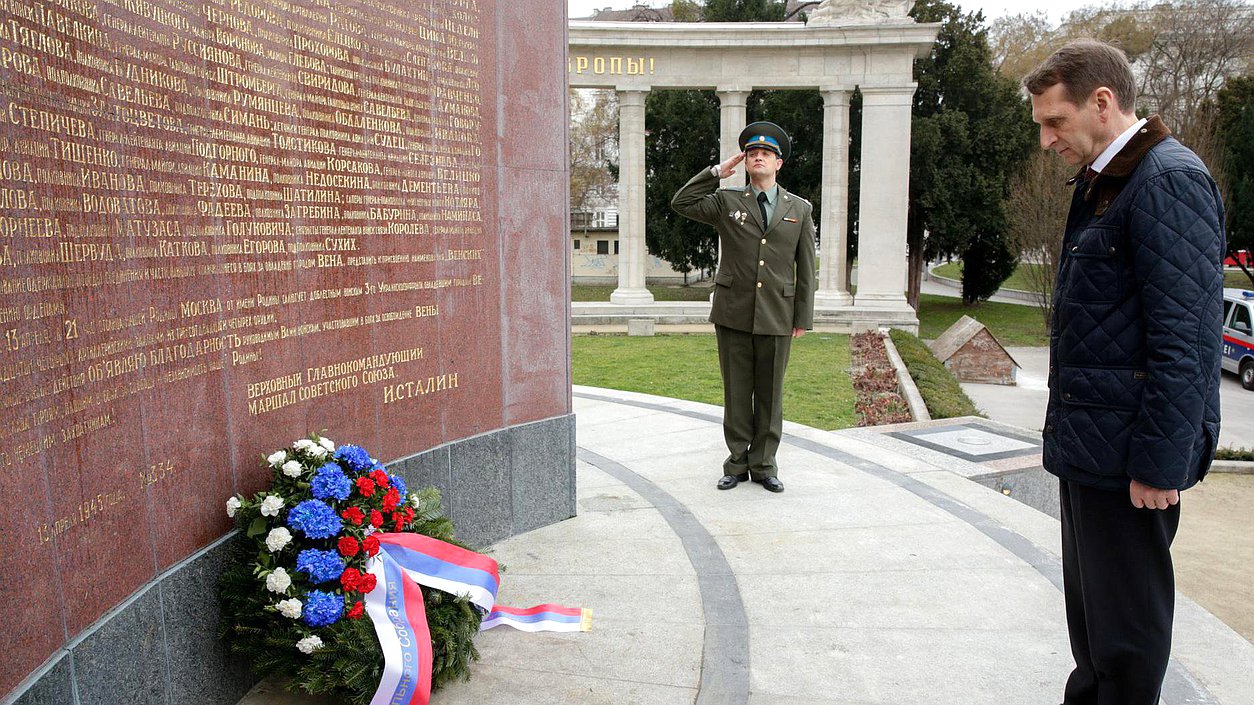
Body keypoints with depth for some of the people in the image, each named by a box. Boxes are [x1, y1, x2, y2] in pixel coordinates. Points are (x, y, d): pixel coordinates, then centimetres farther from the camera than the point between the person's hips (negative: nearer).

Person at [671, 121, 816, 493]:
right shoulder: (727, 202, 7)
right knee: (737, 392, 6)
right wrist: (718, 172, -2)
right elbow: (681, 203, -4)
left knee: (770, 393, 7)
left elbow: (805, 267, 7)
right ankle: (737, 463, 17)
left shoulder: (800, 209, 8)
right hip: (733, 313, 0)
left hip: (776, 317, 0)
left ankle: (763, 465, 18)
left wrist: (803, 317, 2)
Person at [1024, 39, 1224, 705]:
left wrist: (1159, 463, -20)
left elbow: (1185, 338, -20)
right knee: (1088, 607, 21)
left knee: (1126, 621, 4)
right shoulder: (1100, 182, 15)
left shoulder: (1170, 180, -15)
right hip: (1087, 443, 9)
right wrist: (1065, 429, 16)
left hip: (1129, 450, -9)